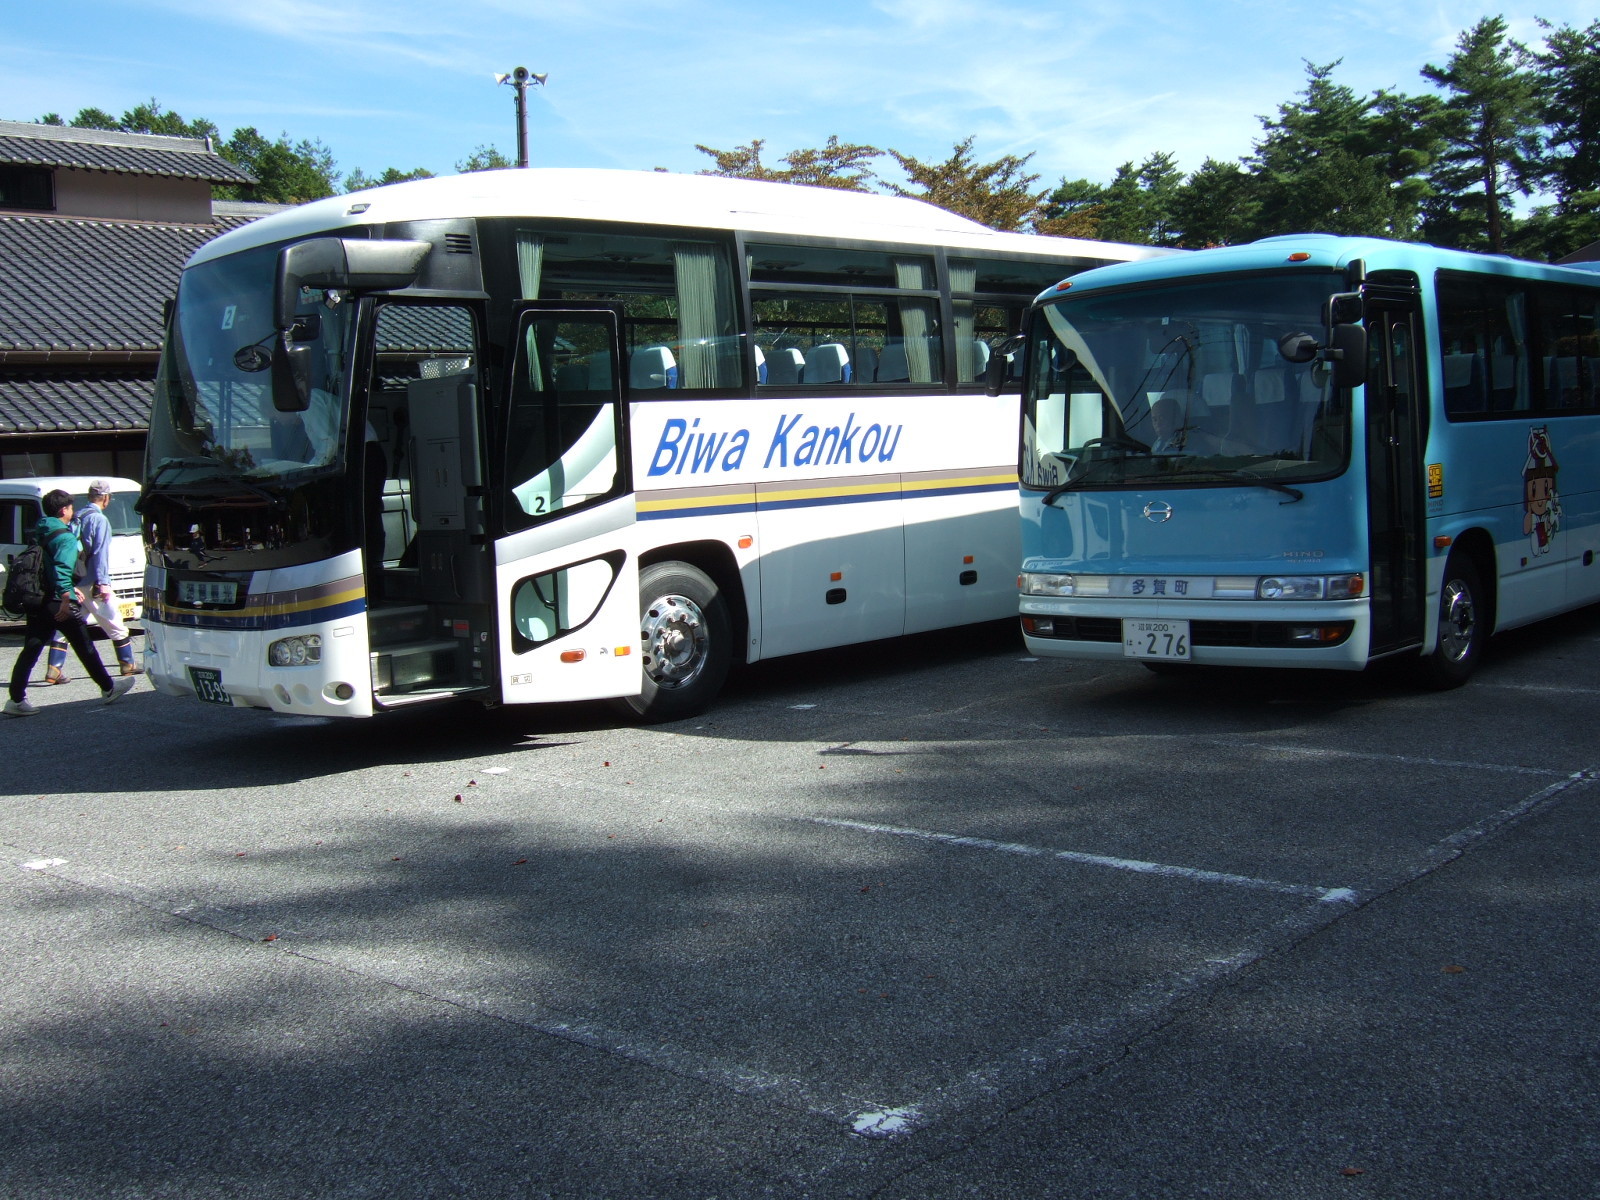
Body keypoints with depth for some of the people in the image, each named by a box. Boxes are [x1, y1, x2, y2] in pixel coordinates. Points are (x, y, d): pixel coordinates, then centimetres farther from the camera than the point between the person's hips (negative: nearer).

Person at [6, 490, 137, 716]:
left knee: (30, 650, 4)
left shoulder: (39, 534, 15)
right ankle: (108, 689, 18)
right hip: (57, 603, -7)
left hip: (36, 601, 7)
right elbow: (62, 568, -25)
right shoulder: (65, 537, -12)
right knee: (84, 647, 6)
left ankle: (16, 700, -1)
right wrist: (66, 597, -27)